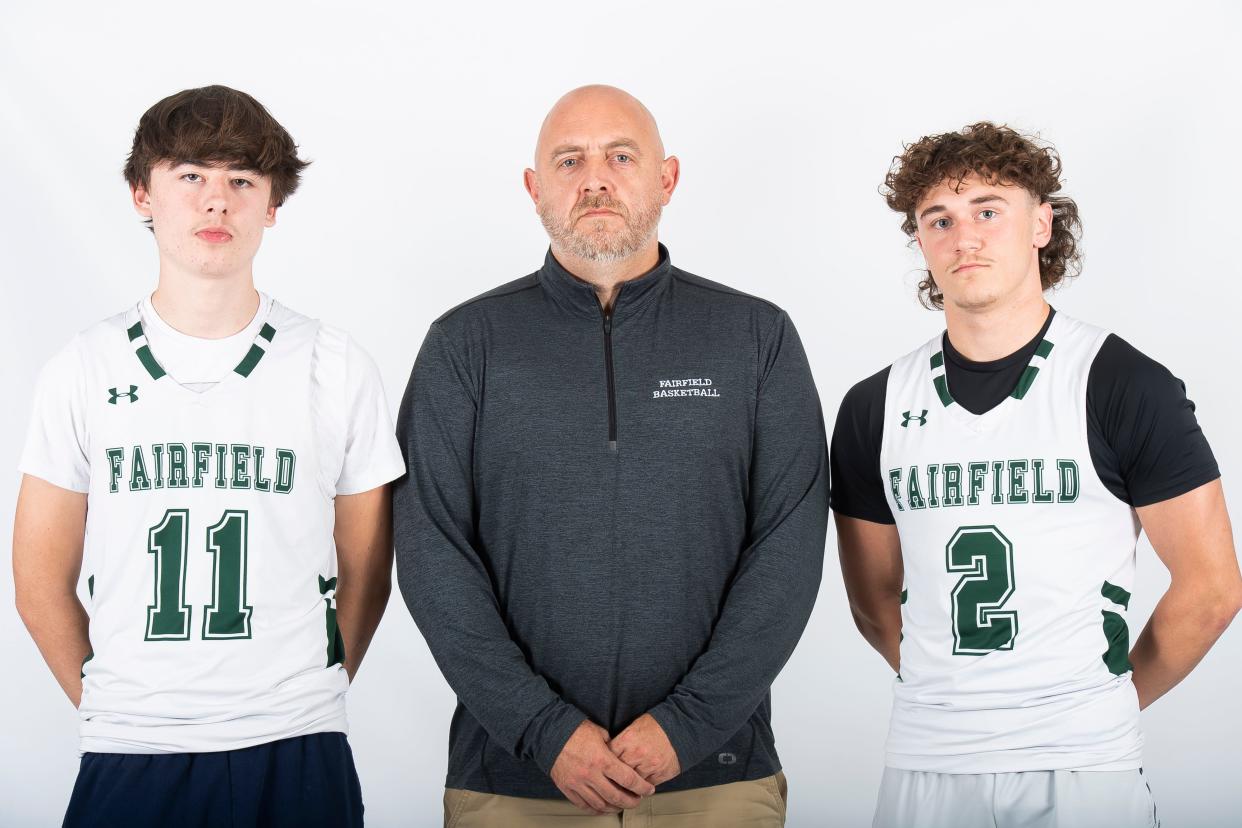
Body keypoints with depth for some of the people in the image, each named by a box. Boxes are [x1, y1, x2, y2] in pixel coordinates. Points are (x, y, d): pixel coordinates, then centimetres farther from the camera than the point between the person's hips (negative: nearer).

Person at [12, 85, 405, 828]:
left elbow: (364, 575, 6)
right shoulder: (86, 370, 2)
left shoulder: (336, 368, 0)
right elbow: (42, 583, 6)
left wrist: (302, 703, 5)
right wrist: (114, 708, 5)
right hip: (129, 758, 1)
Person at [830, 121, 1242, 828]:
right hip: (926, 762, 3)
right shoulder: (874, 409, 4)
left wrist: (1108, 699, 4)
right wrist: (955, 693, 5)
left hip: (1084, 764, -2)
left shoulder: (1124, 386, -5)